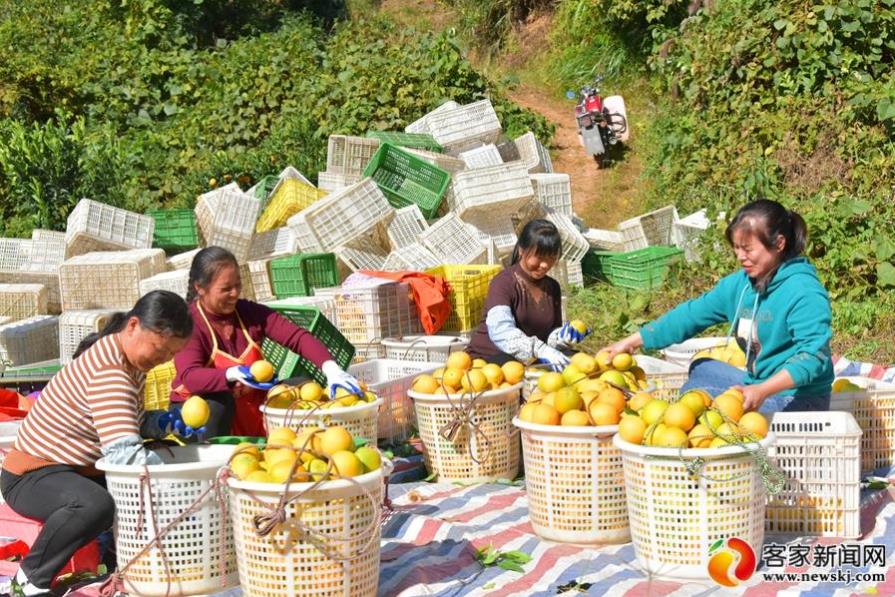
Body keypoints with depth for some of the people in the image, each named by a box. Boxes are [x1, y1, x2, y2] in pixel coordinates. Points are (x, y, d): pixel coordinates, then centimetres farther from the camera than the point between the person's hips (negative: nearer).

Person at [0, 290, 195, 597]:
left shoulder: (132, 359, 4)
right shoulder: (108, 370, -28)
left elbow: (127, 424, 14)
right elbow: (123, 450, -39)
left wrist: (162, 422, -6)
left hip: (81, 471, 10)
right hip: (32, 476, -10)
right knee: (96, 505, -38)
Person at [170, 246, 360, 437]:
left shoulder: (250, 312, -2)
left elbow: (297, 336, -11)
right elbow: (190, 378, -30)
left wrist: (331, 369, -29)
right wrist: (233, 374, -48)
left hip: (251, 405, 5)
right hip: (200, 409, -5)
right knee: (219, 402, -37)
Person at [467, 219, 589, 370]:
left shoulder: (552, 288, 8)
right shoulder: (503, 283, -15)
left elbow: (548, 334, 10)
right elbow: (501, 332, -33)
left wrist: (561, 338, -16)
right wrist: (541, 351, -48)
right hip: (487, 359, -7)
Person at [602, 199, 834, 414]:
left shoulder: (804, 293, -21)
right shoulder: (739, 284, 5)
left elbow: (813, 354, -29)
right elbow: (691, 314, 9)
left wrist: (763, 391, -41)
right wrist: (632, 342, 6)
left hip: (799, 400, -9)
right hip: (757, 385, 9)